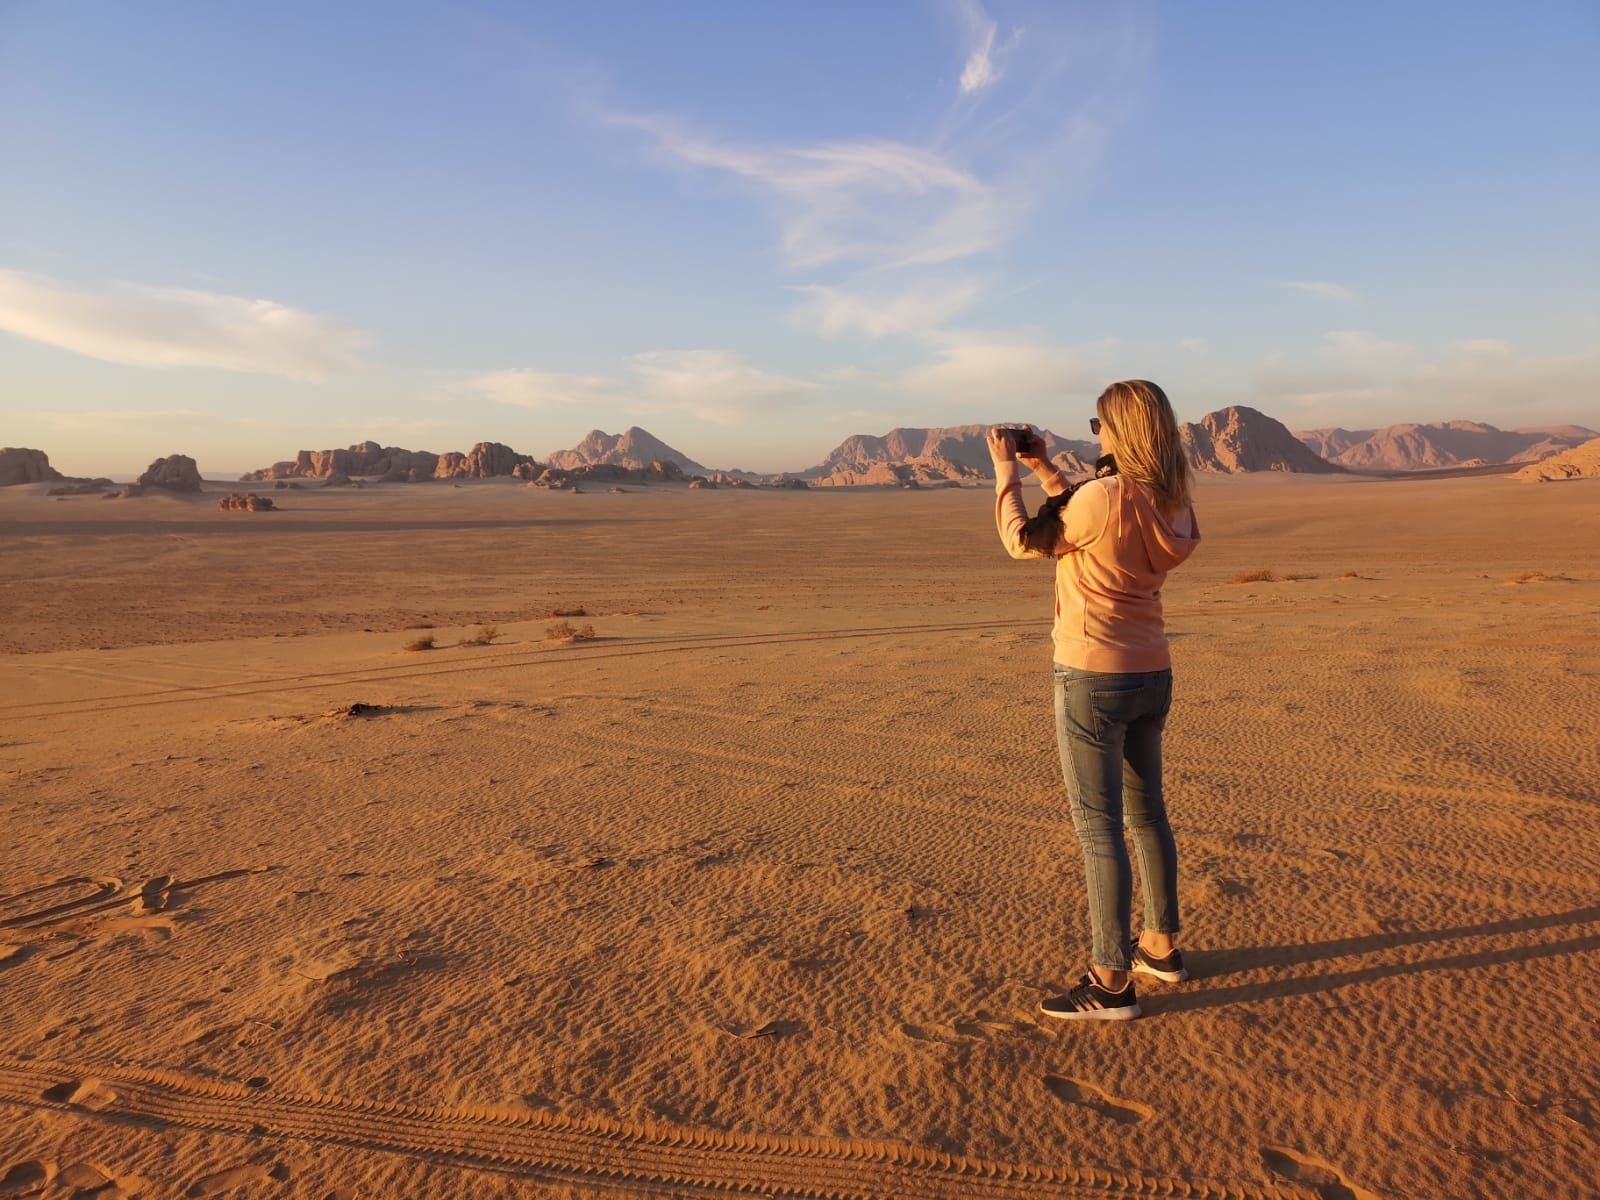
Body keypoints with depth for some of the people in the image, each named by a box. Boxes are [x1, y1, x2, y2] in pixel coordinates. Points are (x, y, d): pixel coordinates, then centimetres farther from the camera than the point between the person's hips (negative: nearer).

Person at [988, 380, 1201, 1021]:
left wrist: (1005, 470, 3)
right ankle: (1161, 945, 36)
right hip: (1151, 673, 9)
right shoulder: (1171, 501, 5)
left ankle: (1111, 982, 8)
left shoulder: (1106, 495, -20)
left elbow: (1024, 541, -8)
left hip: (1093, 677, -8)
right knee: (1146, 812, 21)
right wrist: (1044, 470, 19)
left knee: (1098, 826, -1)